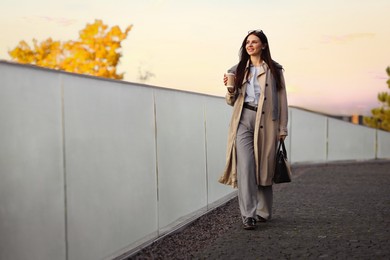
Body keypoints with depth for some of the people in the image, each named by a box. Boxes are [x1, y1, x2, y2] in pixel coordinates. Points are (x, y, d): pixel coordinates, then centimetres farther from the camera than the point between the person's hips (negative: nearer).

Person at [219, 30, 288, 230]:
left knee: (264, 168, 4)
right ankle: (248, 215, -14)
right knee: (245, 166, -12)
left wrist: (282, 128, 1)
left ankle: (263, 212, 20)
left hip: (266, 122, -1)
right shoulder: (239, 70, 15)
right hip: (244, 120, 1)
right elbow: (231, 101, 18)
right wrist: (230, 89, -4)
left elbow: (281, 99, 6)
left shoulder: (274, 70, 9)